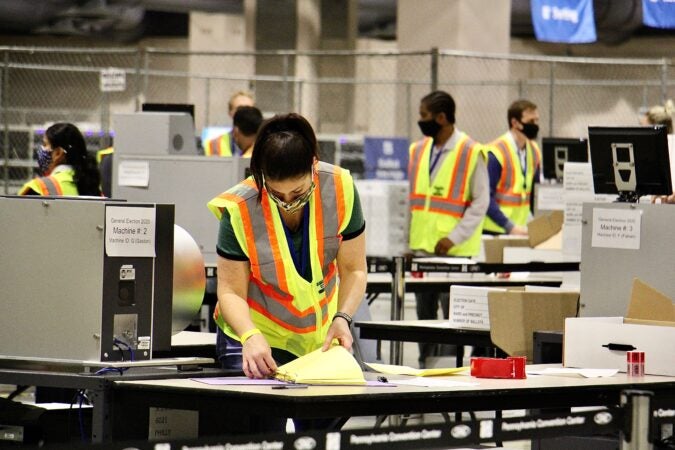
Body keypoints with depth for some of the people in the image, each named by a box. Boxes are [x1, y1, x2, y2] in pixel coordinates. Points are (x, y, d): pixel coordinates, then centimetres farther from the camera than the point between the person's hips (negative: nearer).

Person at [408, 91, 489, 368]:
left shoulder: (471, 153, -7)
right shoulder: (418, 151, 12)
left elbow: (481, 202, -8)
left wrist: (454, 237, -16)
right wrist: (407, 238, 7)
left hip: (454, 251, -6)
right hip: (420, 248, 6)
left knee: (452, 314, -4)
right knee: (424, 313, 11)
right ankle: (425, 365, 18)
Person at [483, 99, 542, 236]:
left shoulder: (534, 151, 8)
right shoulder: (496, 152, -14)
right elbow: (486, 198, -17)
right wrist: (510, 227, -23)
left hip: (519, 230, 6)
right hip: (493, 231, -6)